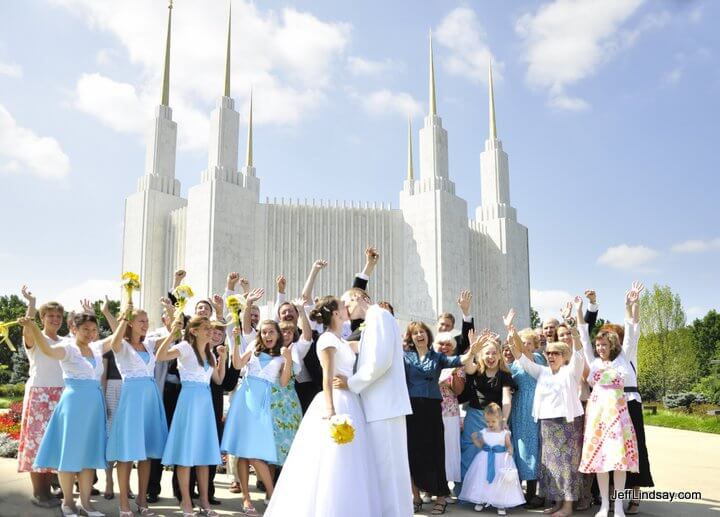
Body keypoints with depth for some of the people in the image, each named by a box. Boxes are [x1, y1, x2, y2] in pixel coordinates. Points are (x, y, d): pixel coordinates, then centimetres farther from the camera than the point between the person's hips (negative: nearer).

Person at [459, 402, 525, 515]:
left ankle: (501, 505, 9)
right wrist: (475, 439, -5)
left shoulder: (505, 433, -6)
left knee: (500, 482, -2)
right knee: (482, 480, 6)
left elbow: (509, 445, -2)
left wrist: (510, 450, -23)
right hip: (485, 459, 3)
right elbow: (480, 446, 9)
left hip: (501, 460, -3)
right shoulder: (483, 433, 2)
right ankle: (481, 501, 21)